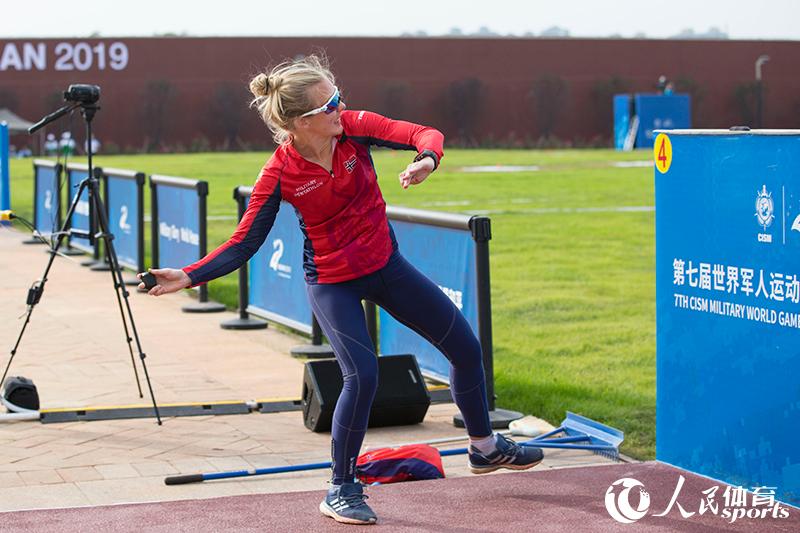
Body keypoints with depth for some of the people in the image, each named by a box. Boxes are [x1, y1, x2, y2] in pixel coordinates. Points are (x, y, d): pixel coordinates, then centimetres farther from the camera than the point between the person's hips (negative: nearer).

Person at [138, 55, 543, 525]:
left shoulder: (354, 128, -16)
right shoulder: (281, 174, -21)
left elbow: (426, 136, -23)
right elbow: (244, 243, -18)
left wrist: (427, 161, -46)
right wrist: (189, 276, -29)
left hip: (385, 263, 5)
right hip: (332, 282, -4)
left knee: (466, 346, 10)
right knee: (362, 373, -23)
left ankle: (485, 447, 35)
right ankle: (342, 490, -3)